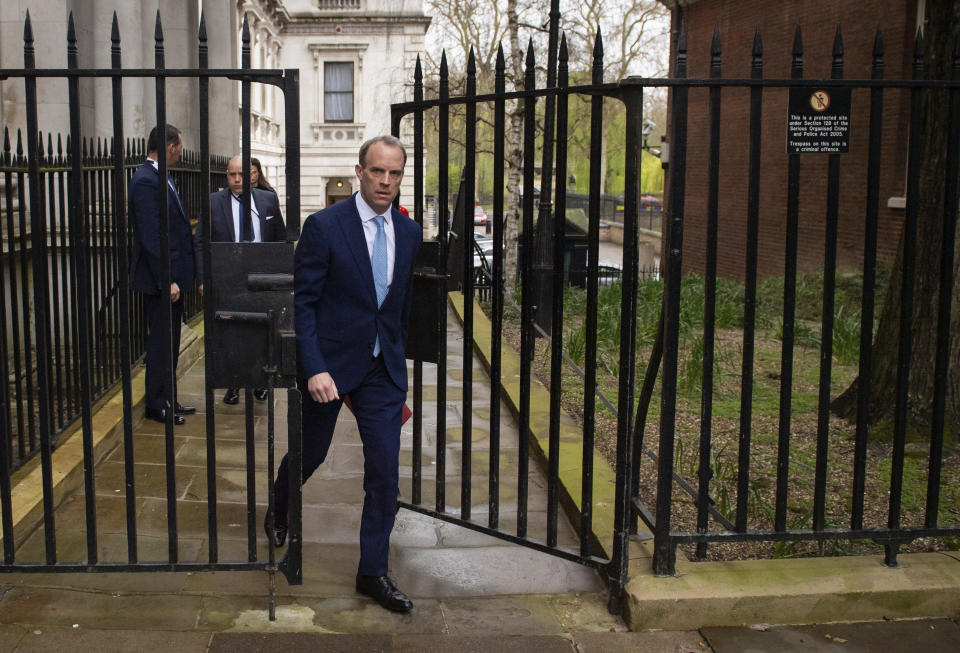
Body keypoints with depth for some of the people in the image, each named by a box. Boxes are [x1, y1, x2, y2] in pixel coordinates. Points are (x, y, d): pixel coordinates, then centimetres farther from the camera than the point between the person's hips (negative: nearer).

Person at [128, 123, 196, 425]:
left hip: (172, 277, 10)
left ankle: (168, 400, 26)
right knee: (160, 344, 0)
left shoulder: (161, 178, 13)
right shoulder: (146, 181, -18)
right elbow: (150, 238, -23)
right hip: (160, 280, -10)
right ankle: (156, 405, 12)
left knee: (169, 344, 16)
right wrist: (167, 281, -23)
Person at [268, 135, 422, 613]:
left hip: (383, 370, 3)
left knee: (385, 472, 0)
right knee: (310, 454, 16)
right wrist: (314, 370, -20)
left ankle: (373, 571, 16)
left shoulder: (409, 232, 3)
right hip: (329, 364, -3)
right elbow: (303, 303, -12)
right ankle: (279, 510, 51)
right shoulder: (324, 226, -12)